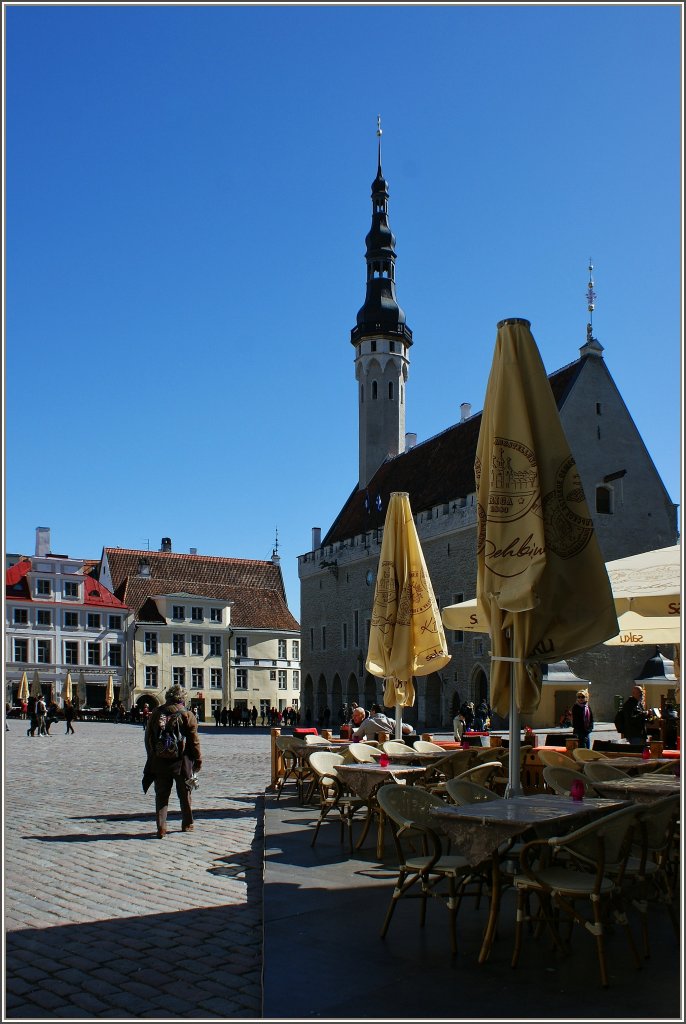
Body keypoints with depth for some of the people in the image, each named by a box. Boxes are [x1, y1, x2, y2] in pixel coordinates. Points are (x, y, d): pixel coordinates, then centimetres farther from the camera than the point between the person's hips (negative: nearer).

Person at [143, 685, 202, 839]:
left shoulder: (155, 713, 2)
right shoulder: (187, 715, -8)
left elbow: (148, 738, 9)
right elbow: (194, 741, -7)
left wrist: (152, 757, 18)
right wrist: (198, 760, 2)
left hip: (159, 761, 2)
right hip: (181, 762, -2)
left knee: (161, 795, 7)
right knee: (185, 794, 14)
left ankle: (161, 827, -1)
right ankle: (187, 824, 24)